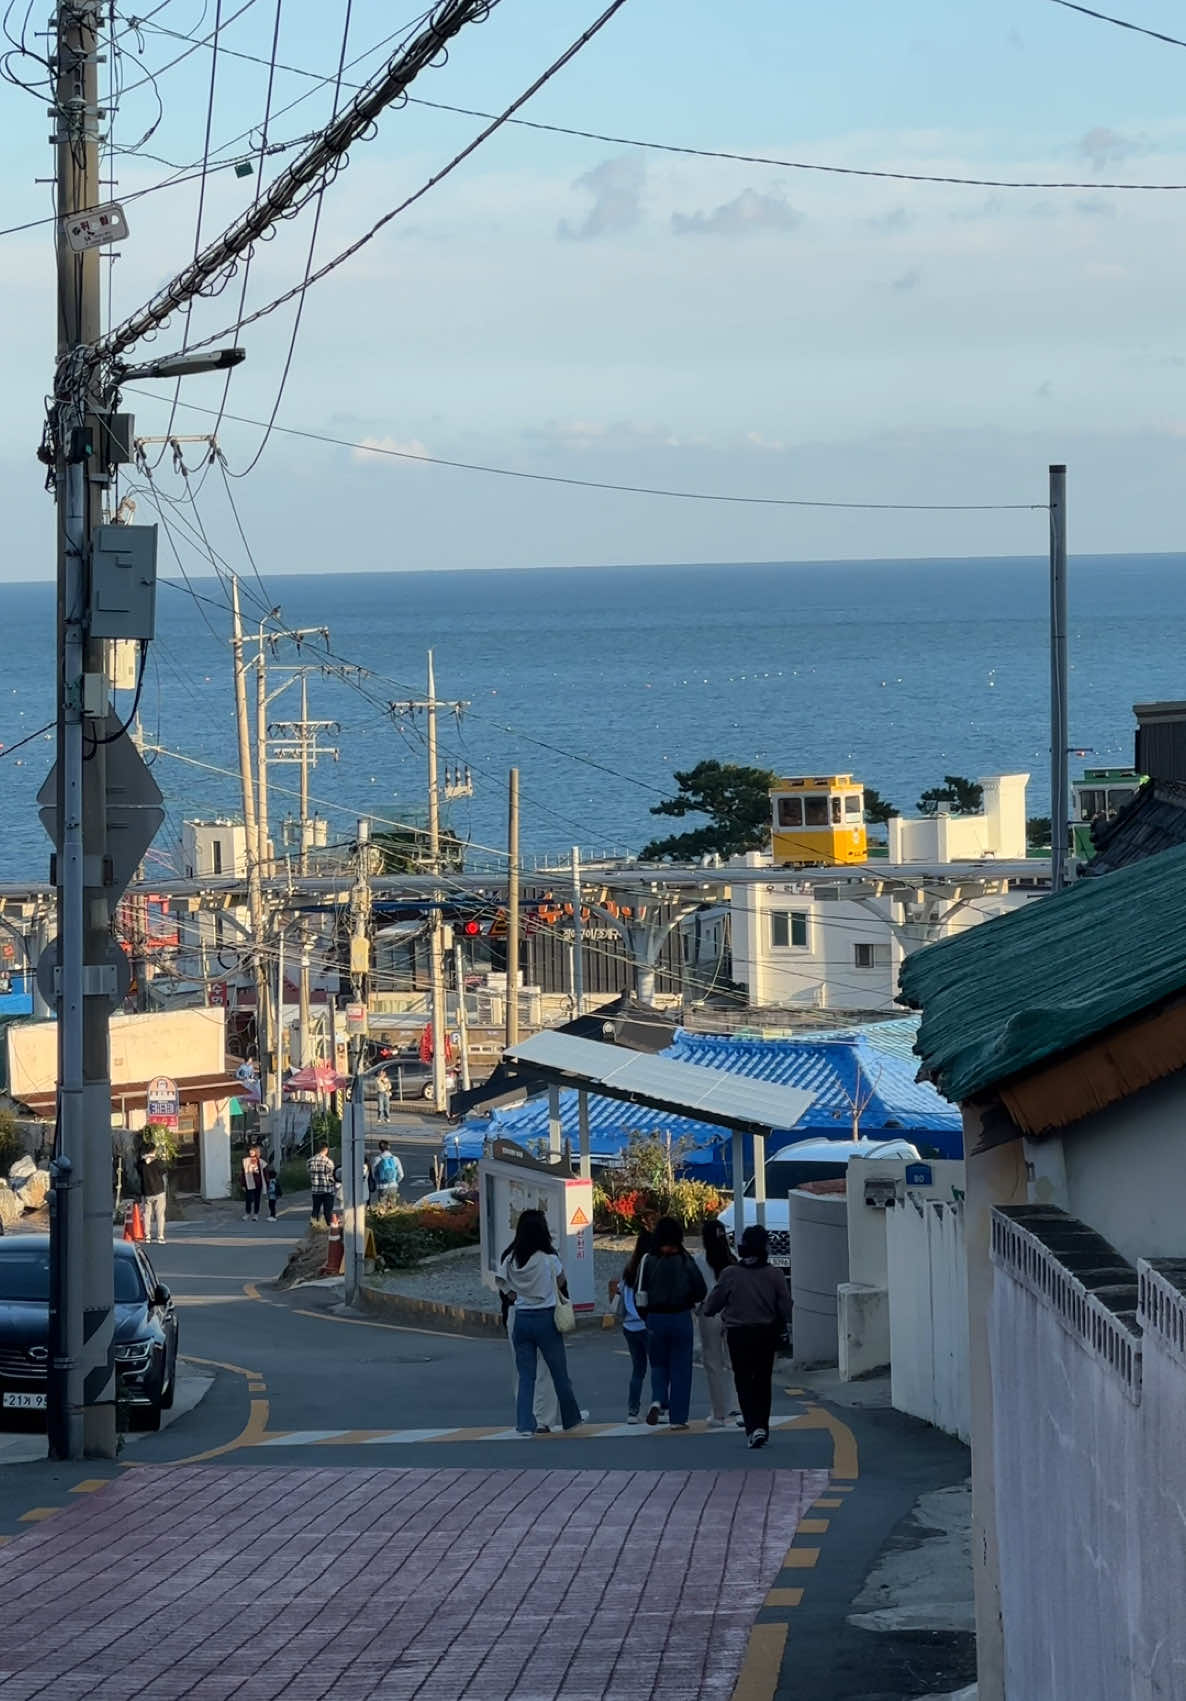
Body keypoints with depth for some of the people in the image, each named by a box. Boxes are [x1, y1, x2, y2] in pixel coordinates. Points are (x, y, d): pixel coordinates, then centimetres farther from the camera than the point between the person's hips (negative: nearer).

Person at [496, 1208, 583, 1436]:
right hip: (546, 1317, -3)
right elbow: (561, 1282, 2)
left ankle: (524, 1424, -1)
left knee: (525, 1375, 7)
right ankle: (570, 1419, 25)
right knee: (560, 1373, 12)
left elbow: (505, 1287, 1)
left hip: (521, 1317, 3)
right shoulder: (548, 1259, -13)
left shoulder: (511, 1259, -3)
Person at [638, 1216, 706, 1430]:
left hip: (655, 1318, 1)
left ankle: (657, 1401, -11)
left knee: (658, 1364, 16)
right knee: (680, 1367, 6)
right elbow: (701, 1290, -4)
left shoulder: (649, 1260, -5)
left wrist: (644, 1313, 11)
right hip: (681, 1318, -1)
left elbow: (640, 1292, -5)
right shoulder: (685, 1260, -5)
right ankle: (678, 1418, 4)